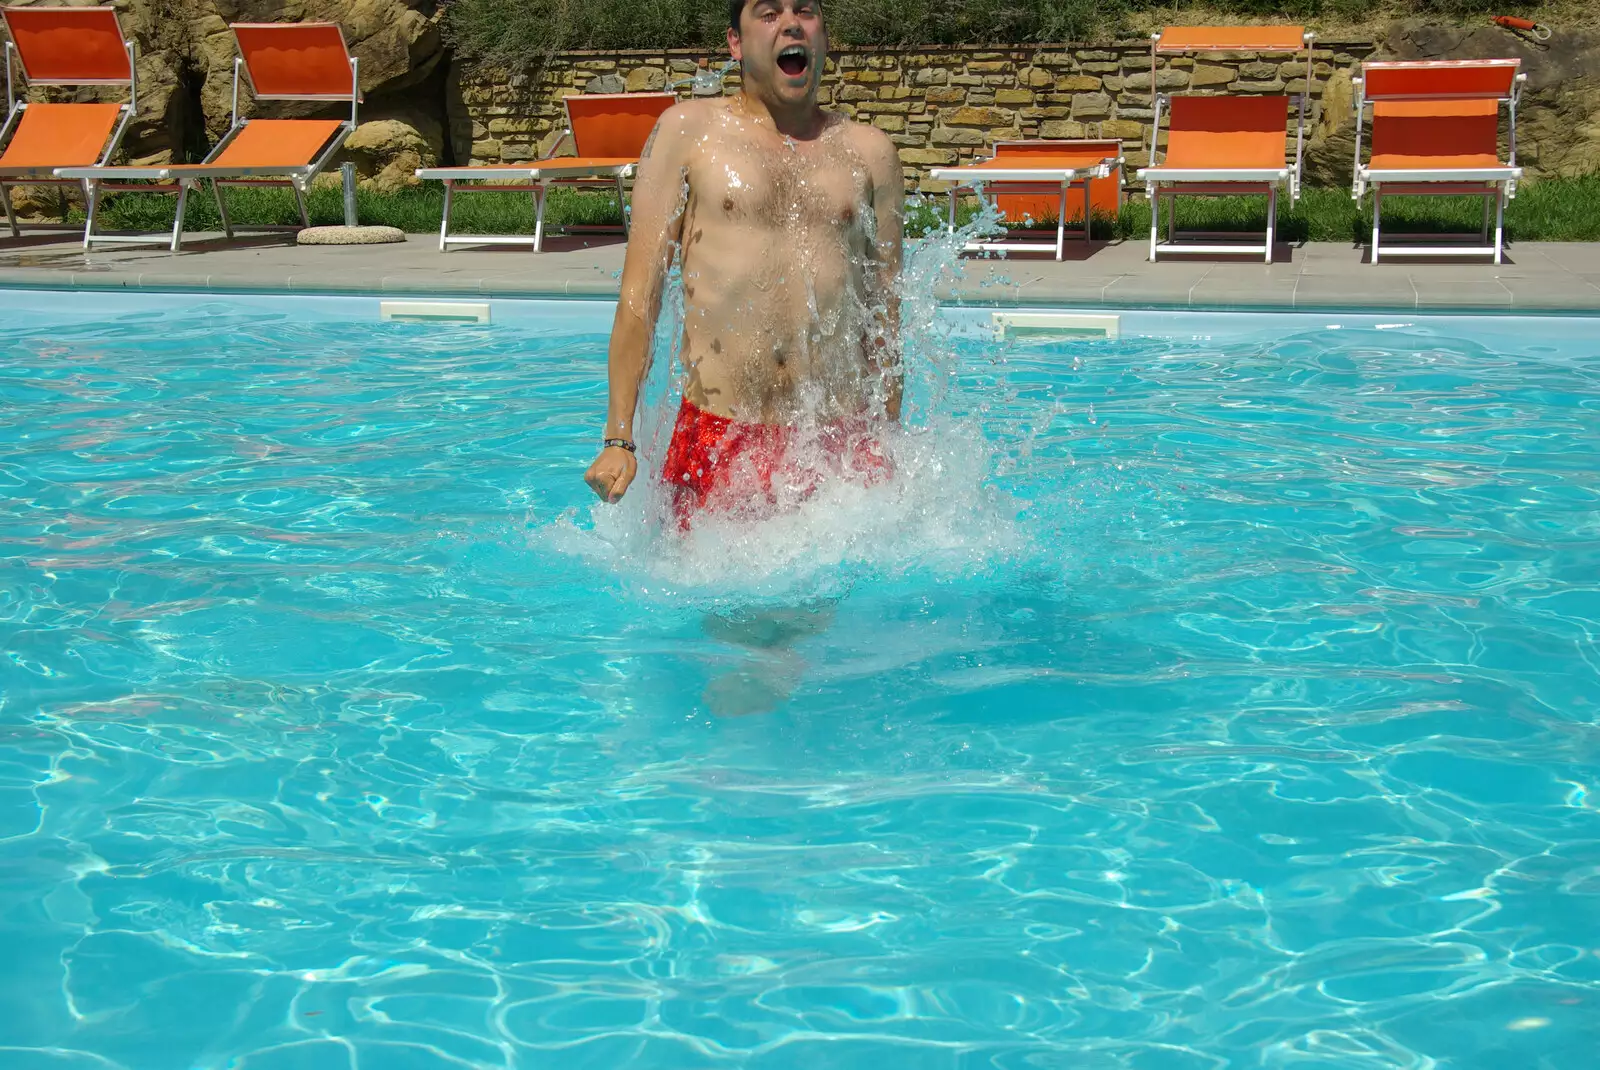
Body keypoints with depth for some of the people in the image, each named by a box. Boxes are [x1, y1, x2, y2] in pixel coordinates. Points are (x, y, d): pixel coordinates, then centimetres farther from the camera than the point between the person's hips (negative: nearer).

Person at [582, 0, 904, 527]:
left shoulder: (869, 152, 12)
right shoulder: (689, 130, 5)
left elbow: (884, 310, 15)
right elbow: (641, 290, 1)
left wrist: (889, 445, 13)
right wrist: (618, 439, -5)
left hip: (842, 440, 2)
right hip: (718, 438, -2)